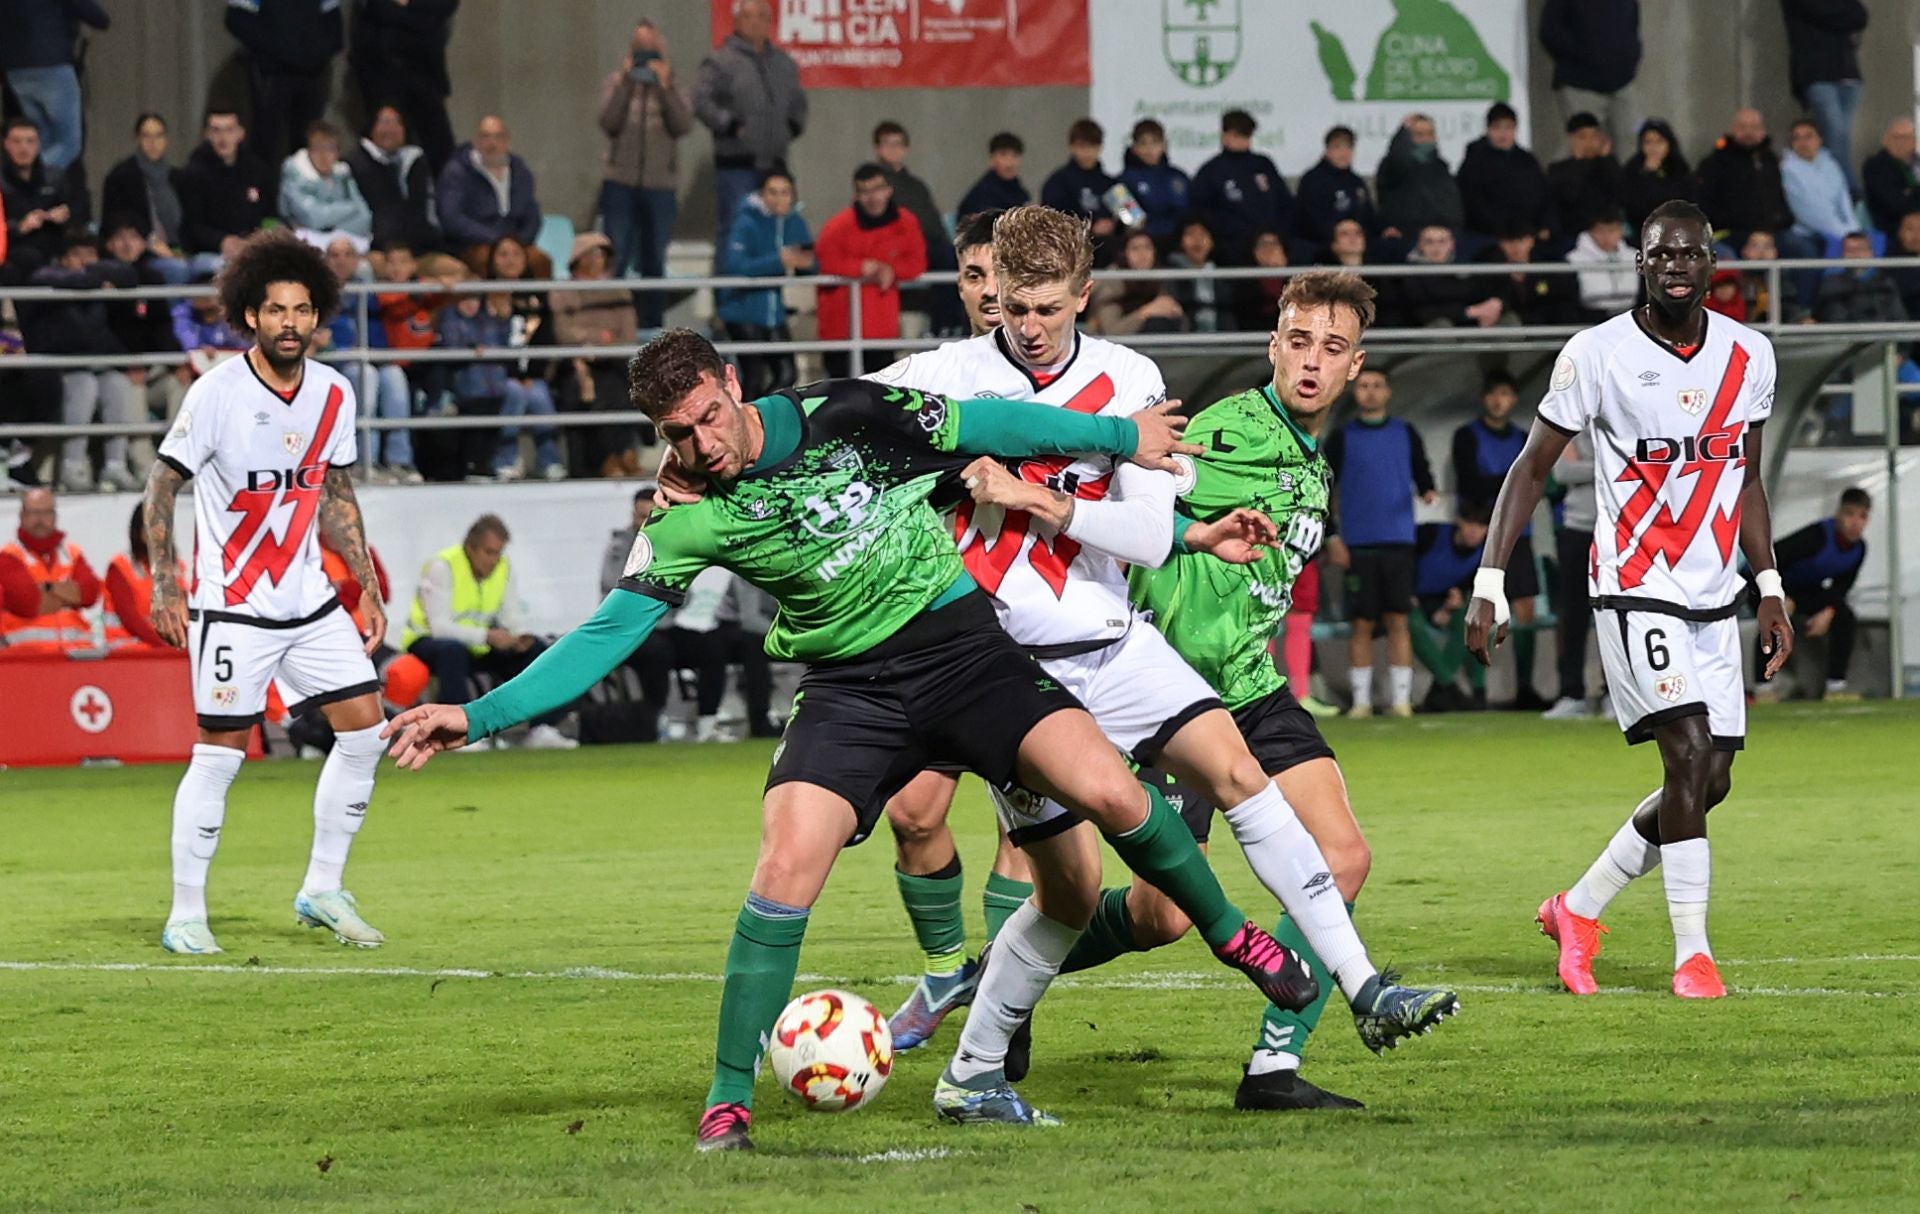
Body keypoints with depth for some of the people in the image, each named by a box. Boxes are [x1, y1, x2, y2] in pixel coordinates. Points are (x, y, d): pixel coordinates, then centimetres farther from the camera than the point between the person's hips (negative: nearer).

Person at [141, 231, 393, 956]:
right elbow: (162, 484, -7)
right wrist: (164, 589, -14)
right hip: (232, 605, -6)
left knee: (365, 728, 1)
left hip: (310, 598, 6)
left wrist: (367, 589, 13)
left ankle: (322, 890, 13)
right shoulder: (217, 393, -13)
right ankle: (185, 917, 2)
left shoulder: (333, 393, 4)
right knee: (220, 752, -7)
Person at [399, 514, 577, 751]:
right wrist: (487, 636, -40)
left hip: (479, 645, 7)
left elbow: (512, 614, 1)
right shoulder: (443, 566, -22)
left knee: (537, 650, -9)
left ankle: (542, 729, -11)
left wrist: (522, 635, -24)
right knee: (452, 651, -41)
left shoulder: (503, 566, -2)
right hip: (427, 642, -7)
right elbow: (440, 627, -29)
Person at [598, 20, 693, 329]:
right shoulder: (615, 82, 5)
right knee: (615, 263, -6)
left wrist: (665, 86, -16)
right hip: (620, 185, -1)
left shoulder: (673, 89, 6)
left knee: (653, 264, 7)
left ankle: (651, 327, 13)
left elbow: (684, 126, -9)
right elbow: (609, 123, -8)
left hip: (660, 187, 1)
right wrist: (626, 83, -14)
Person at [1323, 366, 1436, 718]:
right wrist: (1332, 537, -3)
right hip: (1357, 544, -1)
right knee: (1362, 623, -1)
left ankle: (1401, 698, 1)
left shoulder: (1405, 434, 11)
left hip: (1398, 542, 1)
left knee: (1397, 622, -1)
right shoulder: (1341, 438, 6)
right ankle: (1361, 699, 4)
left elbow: (1422, 476, 15)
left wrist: (1427, 491, -9)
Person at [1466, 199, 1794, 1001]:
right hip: (1634, 592, -6)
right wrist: (1488, 586, -9)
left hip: (1716, 597, 6)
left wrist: (1770, 588, 10)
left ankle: (1578, 910, 22)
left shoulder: (1749, 356, 5)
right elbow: (1532, 468, -3)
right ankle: (1692, 954, -10)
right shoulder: (1598, 355, -9)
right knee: (1690, 755, -18)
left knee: (1709, 783, 5)